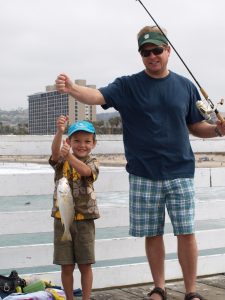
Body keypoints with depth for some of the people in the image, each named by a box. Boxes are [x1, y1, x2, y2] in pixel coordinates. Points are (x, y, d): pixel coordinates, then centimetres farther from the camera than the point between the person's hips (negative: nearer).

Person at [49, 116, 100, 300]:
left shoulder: (92, 162, -2)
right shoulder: (61, 161, 0)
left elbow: (85, 171, -25)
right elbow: (55, 152, -24)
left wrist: (69, 155, -41)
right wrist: (59, 132, -42)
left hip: (84, 219, -1)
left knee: (85, 265, 7)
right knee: (66, 266, 7)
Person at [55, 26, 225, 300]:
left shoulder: (185, 86, 6)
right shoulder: (128, 86, 1)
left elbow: (195, 127, 13)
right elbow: (98, 96, -16)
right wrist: (71, 89, -36)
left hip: (180, 173, 1)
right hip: (143, 175, 0)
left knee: (186, 233, 0)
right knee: (152, 234, 8)